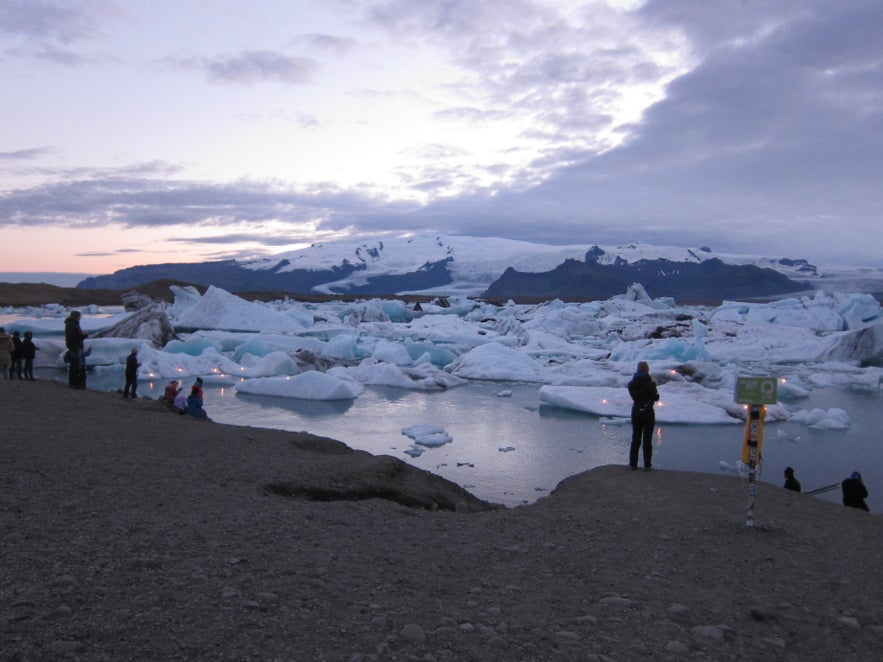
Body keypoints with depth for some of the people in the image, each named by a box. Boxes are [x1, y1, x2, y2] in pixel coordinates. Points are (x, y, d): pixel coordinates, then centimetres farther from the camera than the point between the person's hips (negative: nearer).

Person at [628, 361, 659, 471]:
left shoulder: (631, 384, 1)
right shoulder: (649, 383, -16)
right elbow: (656, 397, -9)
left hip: (635, 412, 5)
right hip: (647, 413, -4)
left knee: (635, 439, 12)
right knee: (647, 440, 3)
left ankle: (633, 463, 13)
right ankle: (647, 464, 4)